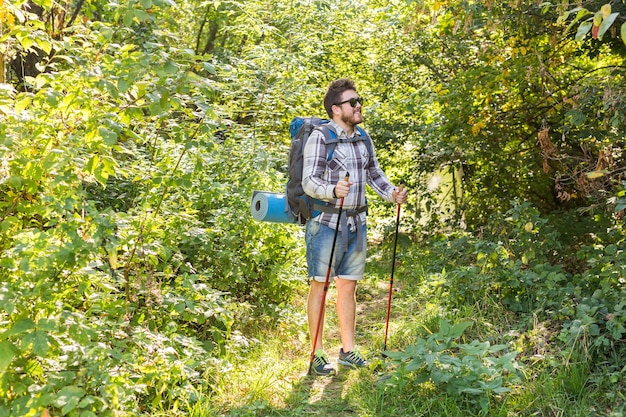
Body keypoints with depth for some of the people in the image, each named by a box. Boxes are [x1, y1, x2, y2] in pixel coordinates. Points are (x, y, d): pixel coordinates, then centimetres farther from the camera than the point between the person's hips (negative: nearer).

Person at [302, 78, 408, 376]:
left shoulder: (363, 139, 12)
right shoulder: (320, 137, -10)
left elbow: (374, 173, 21)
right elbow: (309, 181, -16)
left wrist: (391, 194, 3)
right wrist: (333, 190, -35)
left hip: (356, 223, 7)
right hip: (326, 222, -6)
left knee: (348, 286, 12)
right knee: (320, 285, 0)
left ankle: (348, 351, 22)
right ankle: (317, 354, 8)